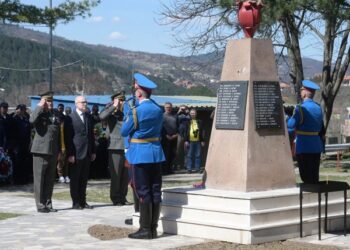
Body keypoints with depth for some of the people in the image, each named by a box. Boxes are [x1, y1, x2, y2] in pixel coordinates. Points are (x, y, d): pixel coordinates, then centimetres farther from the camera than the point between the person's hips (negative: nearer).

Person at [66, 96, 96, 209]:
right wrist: (70, 154, -13)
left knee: (84, 179, 10)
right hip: (76, 153, -5)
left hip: (87, 153, 6)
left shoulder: (88, 117, 13)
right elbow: (68, 137, -8)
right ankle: (75, 202, 7)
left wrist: (93, 151, 11)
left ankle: (83, 201, 16)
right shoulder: (71, 118, -5)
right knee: (75, 179, 2)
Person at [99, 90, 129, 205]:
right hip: (115, 148, -5)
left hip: (126, 148, 5)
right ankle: (116, 199, 7)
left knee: (125, 176, 8)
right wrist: (114, 106, -15)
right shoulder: (111, 114, 0)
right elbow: (102, 116, -22)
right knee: (115, 175, -1)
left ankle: (123, 197, 19)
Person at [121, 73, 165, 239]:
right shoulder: (158, 110, 6)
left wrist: (127, 117, 13)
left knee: (143, 192, -2)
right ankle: (153, 228, 10)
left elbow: (124, 132, -2)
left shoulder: (136, 111, -12)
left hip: (140, 154, -6)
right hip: (156, 153, 6)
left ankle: (145, 229, -1)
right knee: (155, 191, 6)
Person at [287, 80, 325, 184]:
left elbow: (291, 124, -17)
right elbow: (321, 129, 12)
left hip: (304, 147, -7)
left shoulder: (301, 108, -13)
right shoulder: (318, 108, 9)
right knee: (314, 177, 13)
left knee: (307, 178, -2)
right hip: (316, 146, 7)